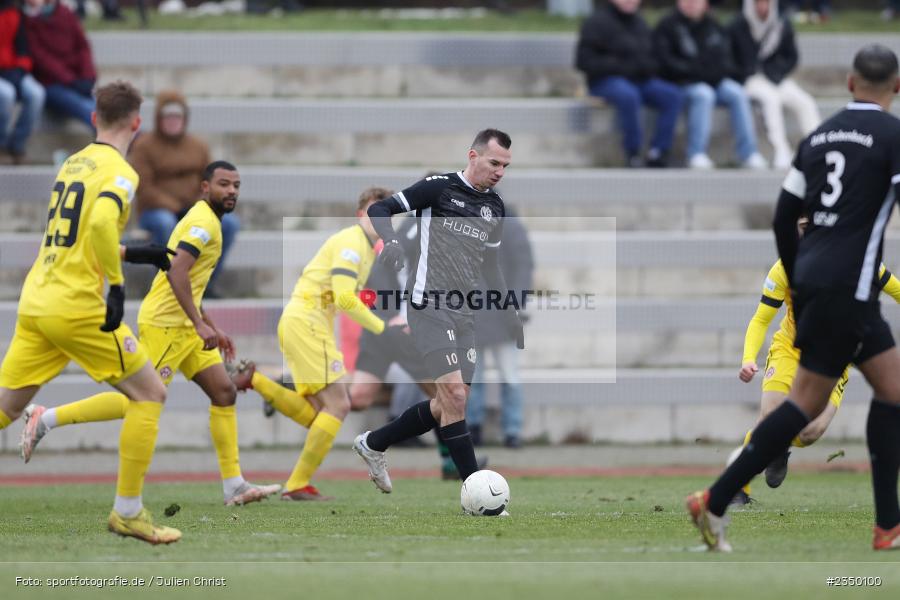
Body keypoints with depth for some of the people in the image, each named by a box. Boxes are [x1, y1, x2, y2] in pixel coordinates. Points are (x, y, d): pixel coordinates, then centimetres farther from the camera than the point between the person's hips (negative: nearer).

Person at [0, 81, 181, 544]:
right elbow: (101, 223, -28)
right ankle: (127, 511, 3)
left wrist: (140, 254, 34)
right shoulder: (119, 172, -8)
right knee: (149, 394, 4)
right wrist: (117, 285, -21)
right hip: (78, 309, -8)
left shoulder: (73, 163, 16)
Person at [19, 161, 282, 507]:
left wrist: (212, 329, 27)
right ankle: (45, 419, -3)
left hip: (183, 327, 10)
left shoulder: (204, 221, 20)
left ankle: (234, 487, 3)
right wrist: (200, 324, -27)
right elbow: (176, 273, -25)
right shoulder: (204, 222, -12)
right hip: (165, 325, -10)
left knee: (224, 392, 3)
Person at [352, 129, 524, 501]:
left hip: (464, 313, 8)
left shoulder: (495, 208, 15)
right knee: (454, 397, -16)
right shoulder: (439, 189, -5)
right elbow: (379, 209, -4)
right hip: (430, 306, -8)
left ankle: (373, 444, 27)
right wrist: (391, 240, -24)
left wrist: (510, 317, 23)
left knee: (449, 406, 7)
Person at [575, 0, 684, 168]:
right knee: (629, 96, -40)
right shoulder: (596, 22, -3)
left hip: (642, 80, 7)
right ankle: (633, 152, -26)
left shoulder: (639, 23, 18)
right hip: (607, 81, -7)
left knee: (674, 96, -18)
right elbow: (584, 61, -10)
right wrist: (619, 66, -18)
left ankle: (657, 153, -21)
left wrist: (650, 66, 2)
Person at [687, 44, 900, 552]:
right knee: (808, 401, -2)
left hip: (812, 279, 8)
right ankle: (716, 502, -5)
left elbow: (785, 215, 16)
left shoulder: (820, 135, 13)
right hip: (848, 285, -8)